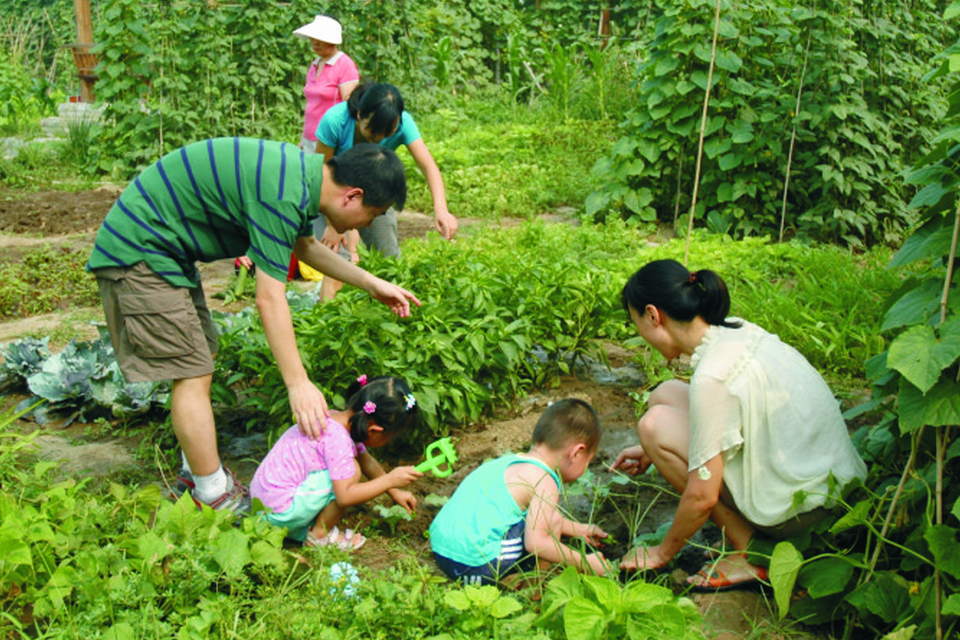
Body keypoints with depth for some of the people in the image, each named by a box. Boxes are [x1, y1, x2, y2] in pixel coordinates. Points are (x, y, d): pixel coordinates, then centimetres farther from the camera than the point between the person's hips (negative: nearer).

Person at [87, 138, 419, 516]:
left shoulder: (304, 172, 2)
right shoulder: (283, 196, -28)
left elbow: (305, 246, 21)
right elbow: (269, 299, -27)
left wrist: (371, 284, 18)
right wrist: (298, 384, -24)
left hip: (160, 248, 10)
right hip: (138, 252, -10)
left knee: (197, 366, 16)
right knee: (191, 374, -7)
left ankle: (197, 472, 28)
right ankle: (215, 498, 2)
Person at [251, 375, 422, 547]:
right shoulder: (337, 439, -24)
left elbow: (367, 462, 19)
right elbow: (345, 497, -27)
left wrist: (395, 492, 21)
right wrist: (390, 480, -19)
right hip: (281, 513, -10)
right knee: (352, 471, -16)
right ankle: (319, 535, -1)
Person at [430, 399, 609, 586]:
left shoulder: (511, 462, 18)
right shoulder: (545, 482, -11)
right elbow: (536, 543, -18)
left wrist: (579, 530, 42)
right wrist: (584, 562, -6)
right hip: (474, 564, -10)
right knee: (553, 520, -4)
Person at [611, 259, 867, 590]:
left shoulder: (712, 375, -25)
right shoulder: (737, 331, 1)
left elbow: (703, 496, -20)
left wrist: (662, 553, -4)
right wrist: (654, 451, 22)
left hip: (796, 507, -9)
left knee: (655, 424, -13)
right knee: (665, 395, 7)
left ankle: (749, 553, -5)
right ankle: (742, 533, 8)